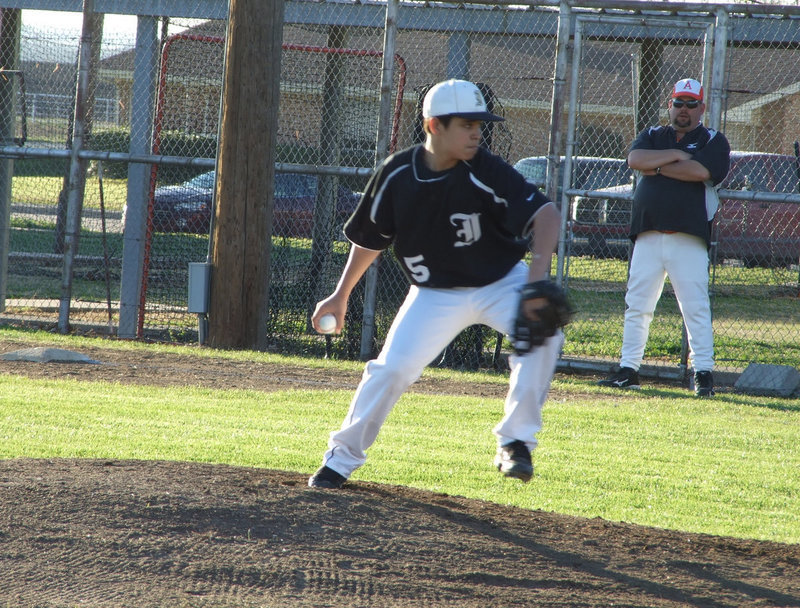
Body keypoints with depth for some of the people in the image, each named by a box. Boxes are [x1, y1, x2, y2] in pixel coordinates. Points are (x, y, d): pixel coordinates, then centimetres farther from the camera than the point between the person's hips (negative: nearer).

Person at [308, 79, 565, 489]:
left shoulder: (485, 172, -23)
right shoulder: (397, 175, -14)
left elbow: (546, 214, -31)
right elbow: (369, 237, 3)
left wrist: (538, 277, -47)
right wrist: (342, 295, 9)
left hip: (501, 282, -1)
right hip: (436, 294, 2)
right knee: (392, 367, -8)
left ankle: (515, 442, -15)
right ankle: (343, 455, 13)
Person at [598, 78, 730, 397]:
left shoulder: (713, 141, 7)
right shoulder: (652, 136, 18)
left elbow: (702, 171, -13)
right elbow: (635, 159, -2)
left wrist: (657, 166, -3)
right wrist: (675, 155, -8)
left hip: (689, 239, -4)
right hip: (648, 236, 4)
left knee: (696, 307, -9)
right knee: (636, 305, 5)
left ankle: (703, 371, -7)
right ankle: (628, 369, 11)